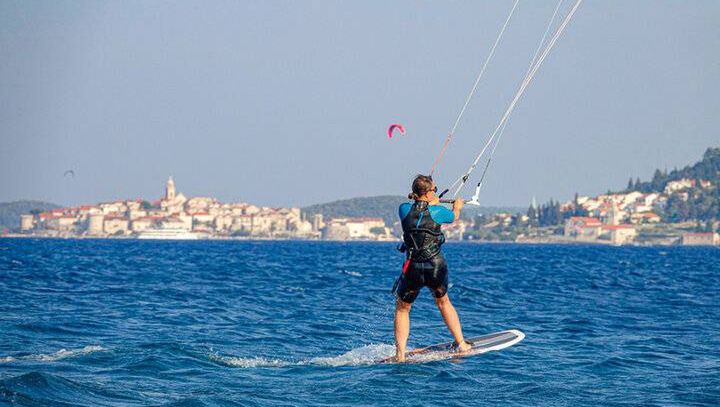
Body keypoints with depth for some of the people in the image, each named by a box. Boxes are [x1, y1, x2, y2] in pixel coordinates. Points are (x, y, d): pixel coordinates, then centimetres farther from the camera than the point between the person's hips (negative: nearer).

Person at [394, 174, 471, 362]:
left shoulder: (404, 209, -5)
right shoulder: (437, 211, -7)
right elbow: (453, 217, 16)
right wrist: (457, 206, 39)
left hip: (413, 269, 0)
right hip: (436, 266, 0)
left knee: (402, 309, 15)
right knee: (443, 302, 26)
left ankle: (400, 355, 4)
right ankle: (461, 344, 30)